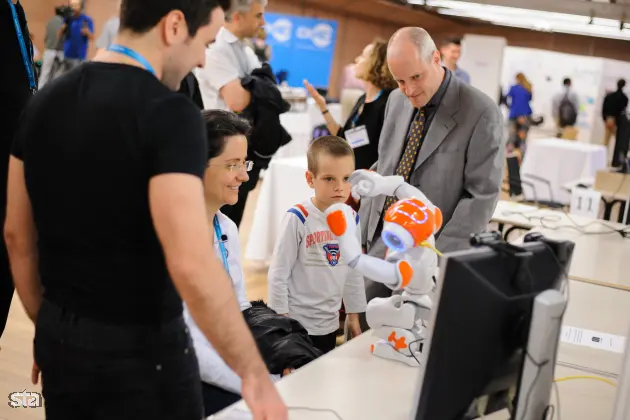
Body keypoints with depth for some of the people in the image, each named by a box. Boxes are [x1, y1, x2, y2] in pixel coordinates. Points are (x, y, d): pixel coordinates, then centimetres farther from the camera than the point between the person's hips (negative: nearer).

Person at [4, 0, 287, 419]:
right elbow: (192, 265, -28)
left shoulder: (43, 102, 2)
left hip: (60, 339, 6)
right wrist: (255, 374, -19)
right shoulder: (169, 113, -20)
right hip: (140, 348, -6)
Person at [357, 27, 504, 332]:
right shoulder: (397, 101, 6)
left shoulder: (482, 113, -14)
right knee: (369, 327, 5)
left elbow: (482, 196, -14)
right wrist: (362, 234, 11)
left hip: (430, 249, -5)